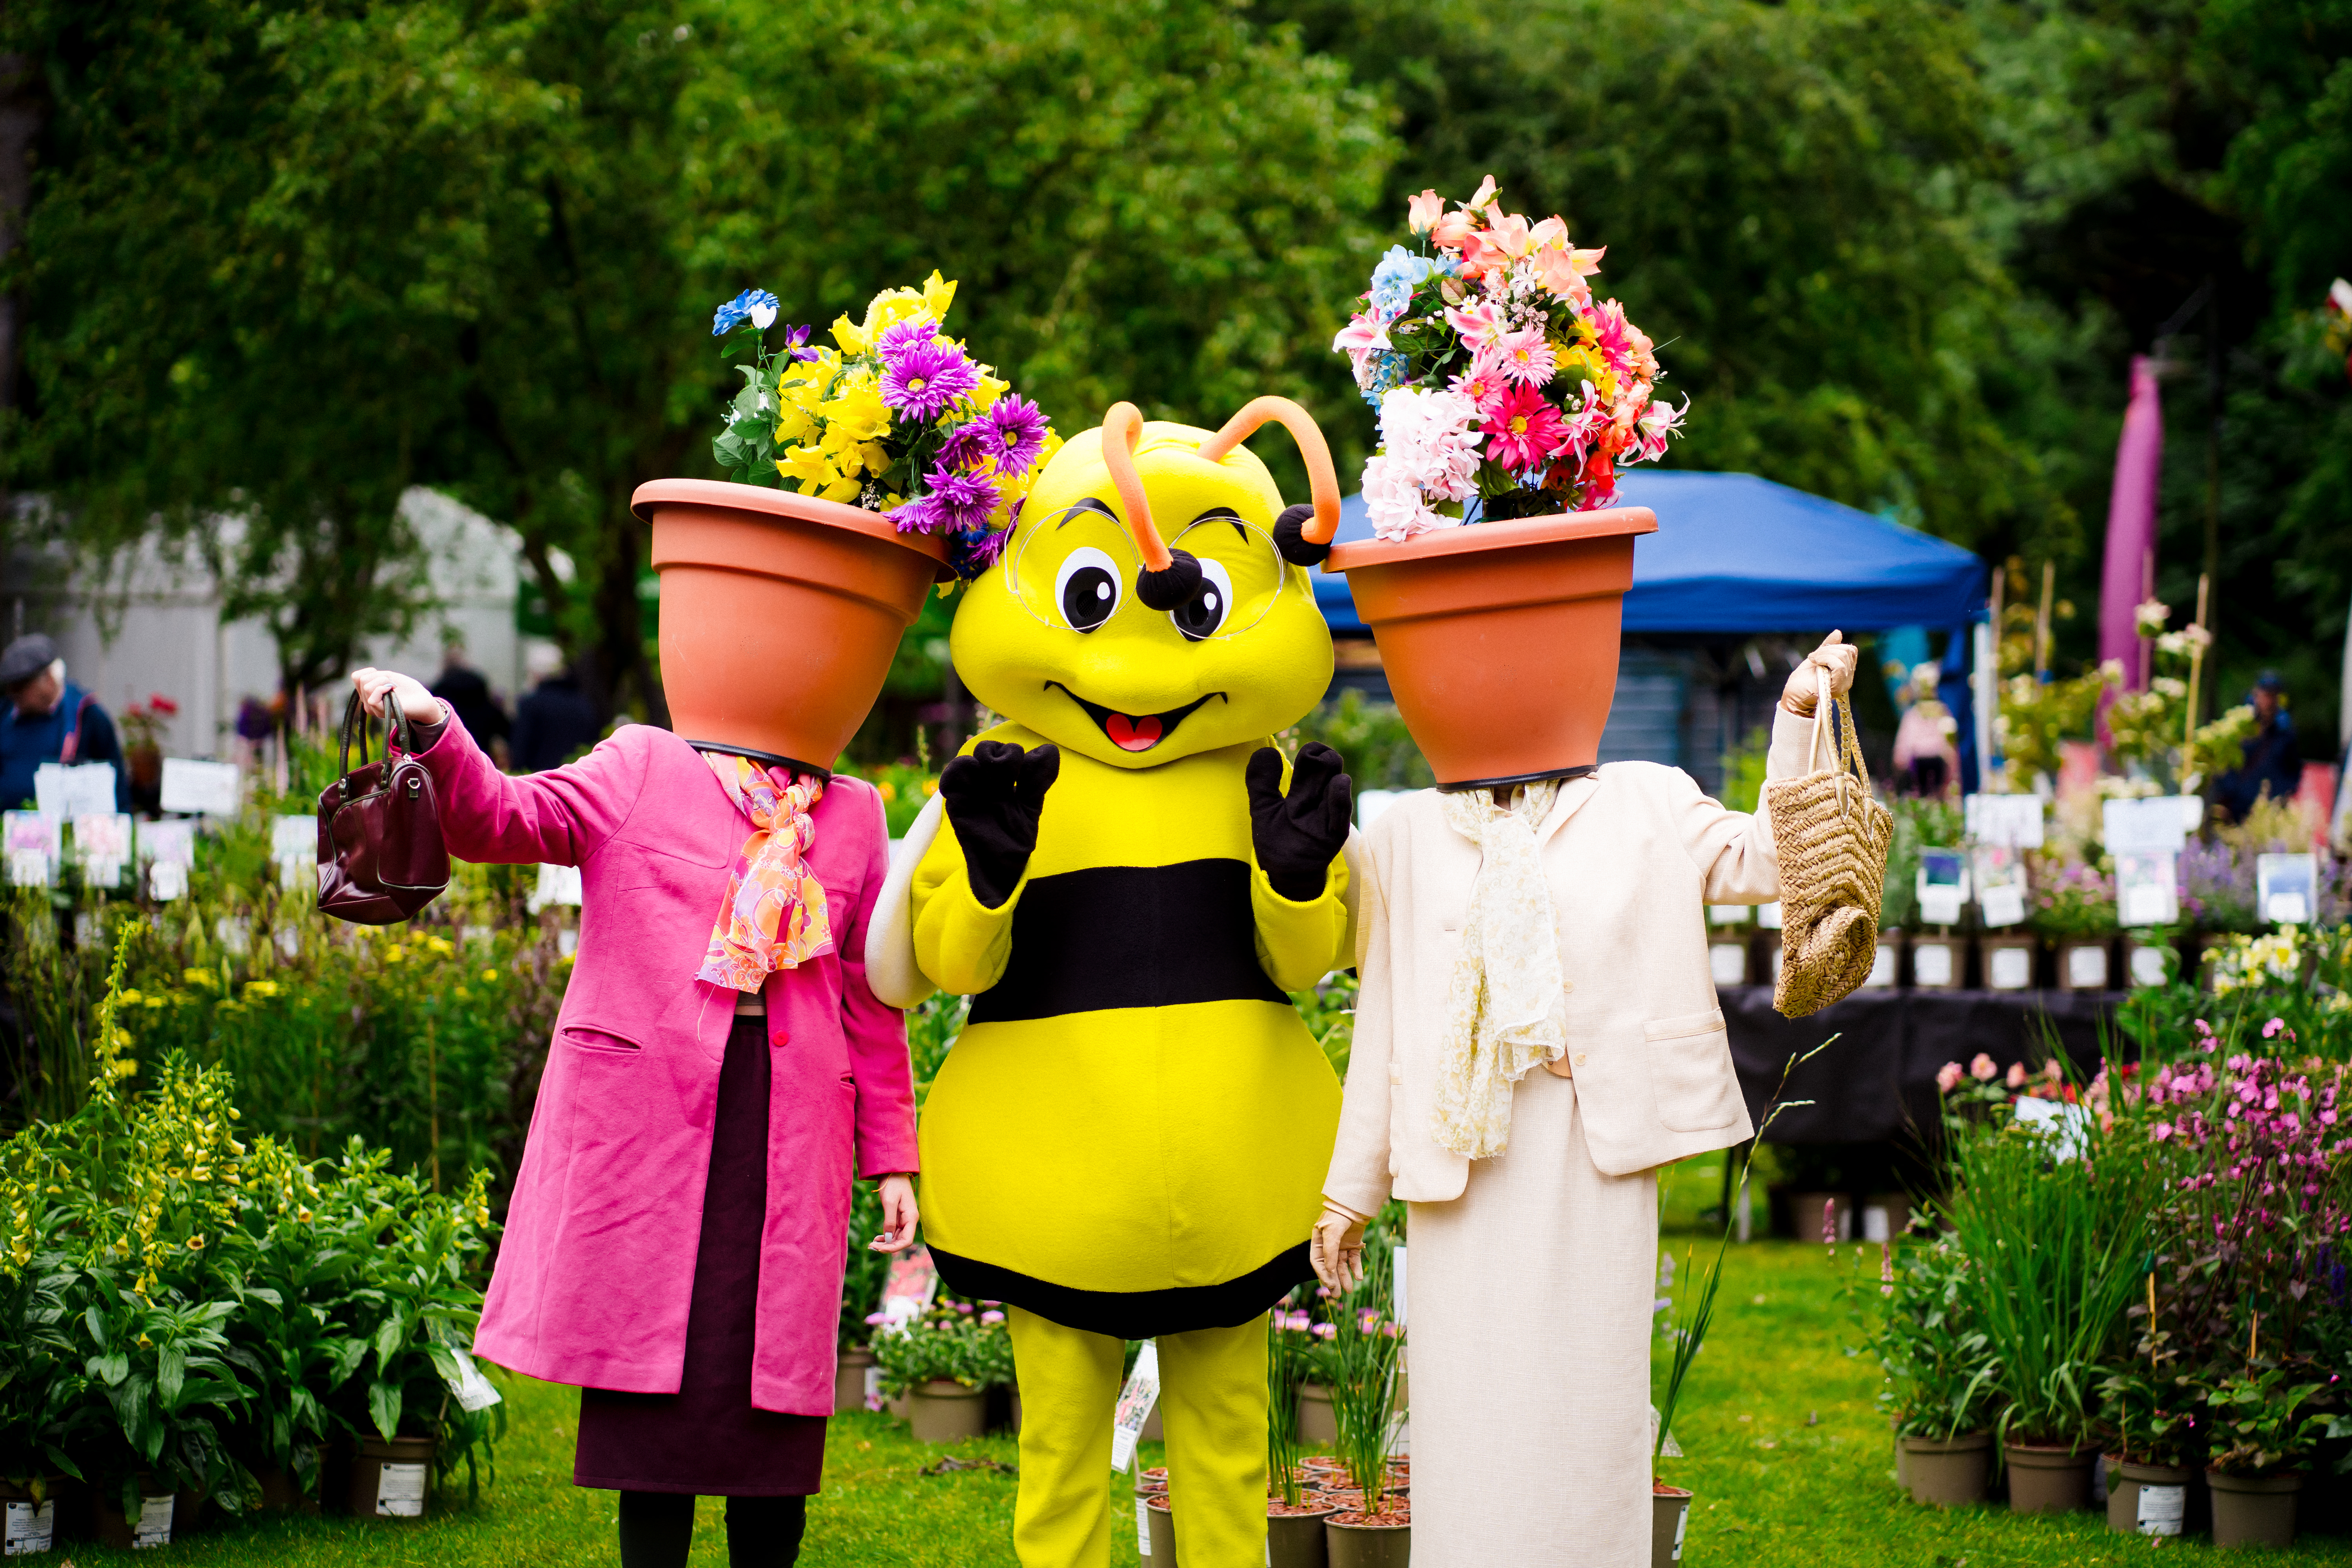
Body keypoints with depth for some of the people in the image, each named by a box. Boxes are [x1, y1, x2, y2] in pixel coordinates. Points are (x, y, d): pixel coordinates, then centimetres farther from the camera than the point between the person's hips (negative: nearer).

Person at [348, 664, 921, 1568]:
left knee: (776, 1376, 1)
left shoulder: (852, 816, 15)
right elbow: (499, 820, -3)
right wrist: (435, 734, -23)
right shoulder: (642, 770, 7)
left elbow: (871, 1000, 16)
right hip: (646, 1115, -2)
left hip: (790, 1131, 2)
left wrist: (891, 1156, 13)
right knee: (656, 1381, -1)